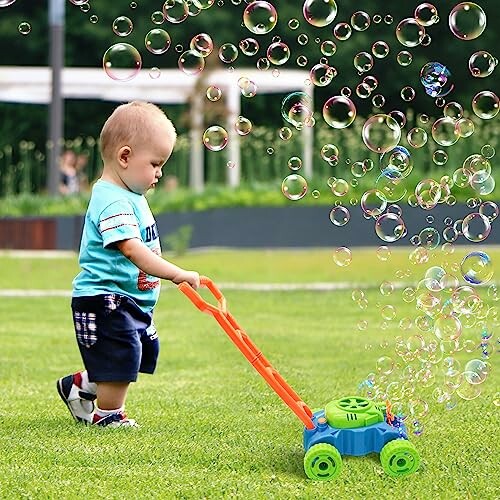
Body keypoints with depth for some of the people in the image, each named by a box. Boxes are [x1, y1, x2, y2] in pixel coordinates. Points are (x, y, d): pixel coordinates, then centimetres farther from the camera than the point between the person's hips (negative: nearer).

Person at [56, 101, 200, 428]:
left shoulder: (130, 196, 12)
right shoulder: (112, 201, -22)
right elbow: (131, 249, -34)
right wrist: (177, 274, -38)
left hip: (133, 301, 11)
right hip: (106, 301, -11)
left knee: (144, 350, 18)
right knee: (121, 356, -5)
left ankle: (79, 385, 31)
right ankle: (108, 414, 16)